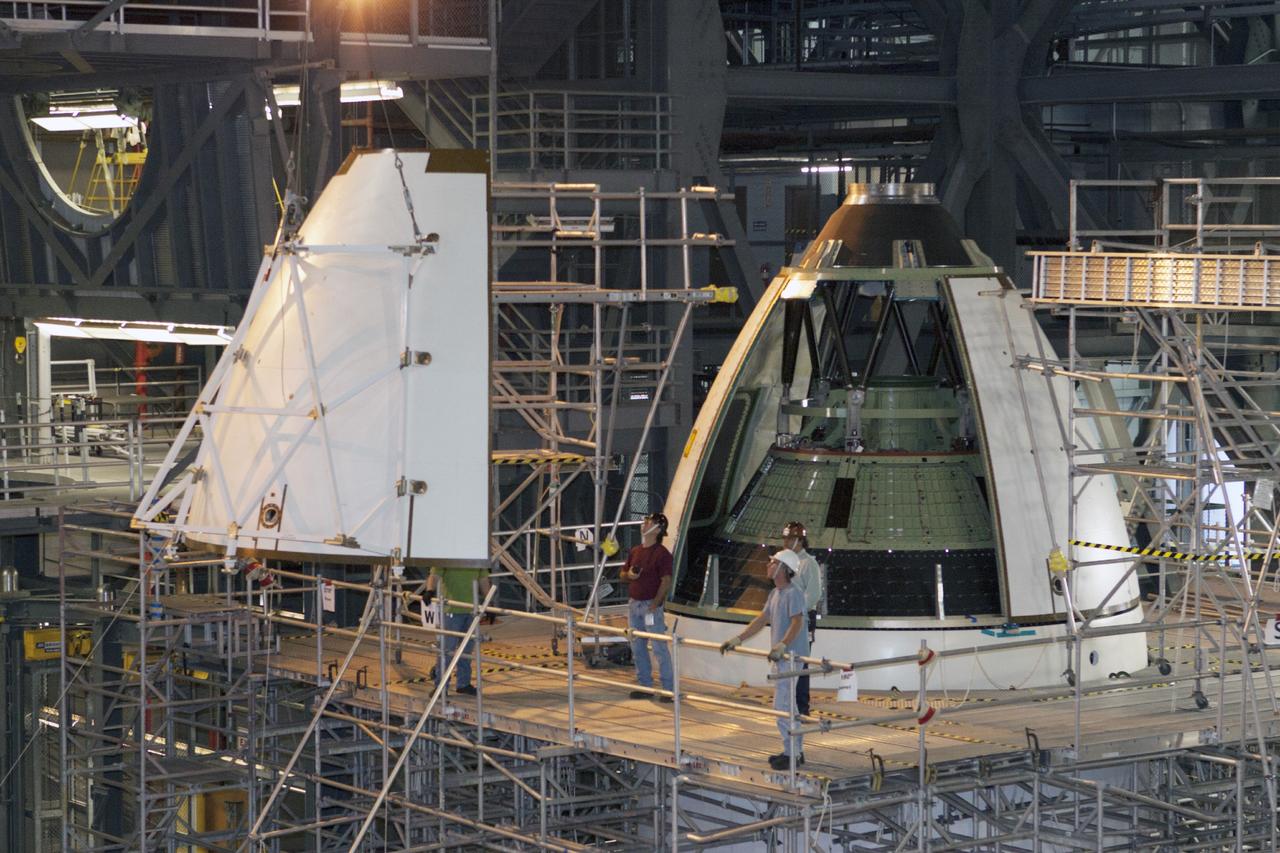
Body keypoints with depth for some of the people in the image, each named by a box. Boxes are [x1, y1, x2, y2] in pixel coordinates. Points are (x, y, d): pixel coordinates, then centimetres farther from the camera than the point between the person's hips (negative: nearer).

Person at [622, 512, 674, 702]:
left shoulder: (661, 553, -9)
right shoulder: (635, 551, 13)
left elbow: (666, 582, -14)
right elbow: (623, 574, 22)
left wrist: (654, 605, -20)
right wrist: (629, 574, -3)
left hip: (651, 605, -8)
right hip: (634, 604, 8)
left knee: (659, 647, -8)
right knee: (637, 647, 10)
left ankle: (668, 688, -6)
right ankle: (645, 685, 18)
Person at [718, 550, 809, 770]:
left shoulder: (793, 593, -15)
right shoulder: (775, 594, 15)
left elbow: (797, 622, -27)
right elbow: (762, 620, 20)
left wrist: (782, 645, -39)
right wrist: (737, 640, 18)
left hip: (791, 657, -10)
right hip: (781, 657, 10)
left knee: (782, 706, -10)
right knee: (788, 705, 14)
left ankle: (792, 754, -5)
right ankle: (795, 750, 22)